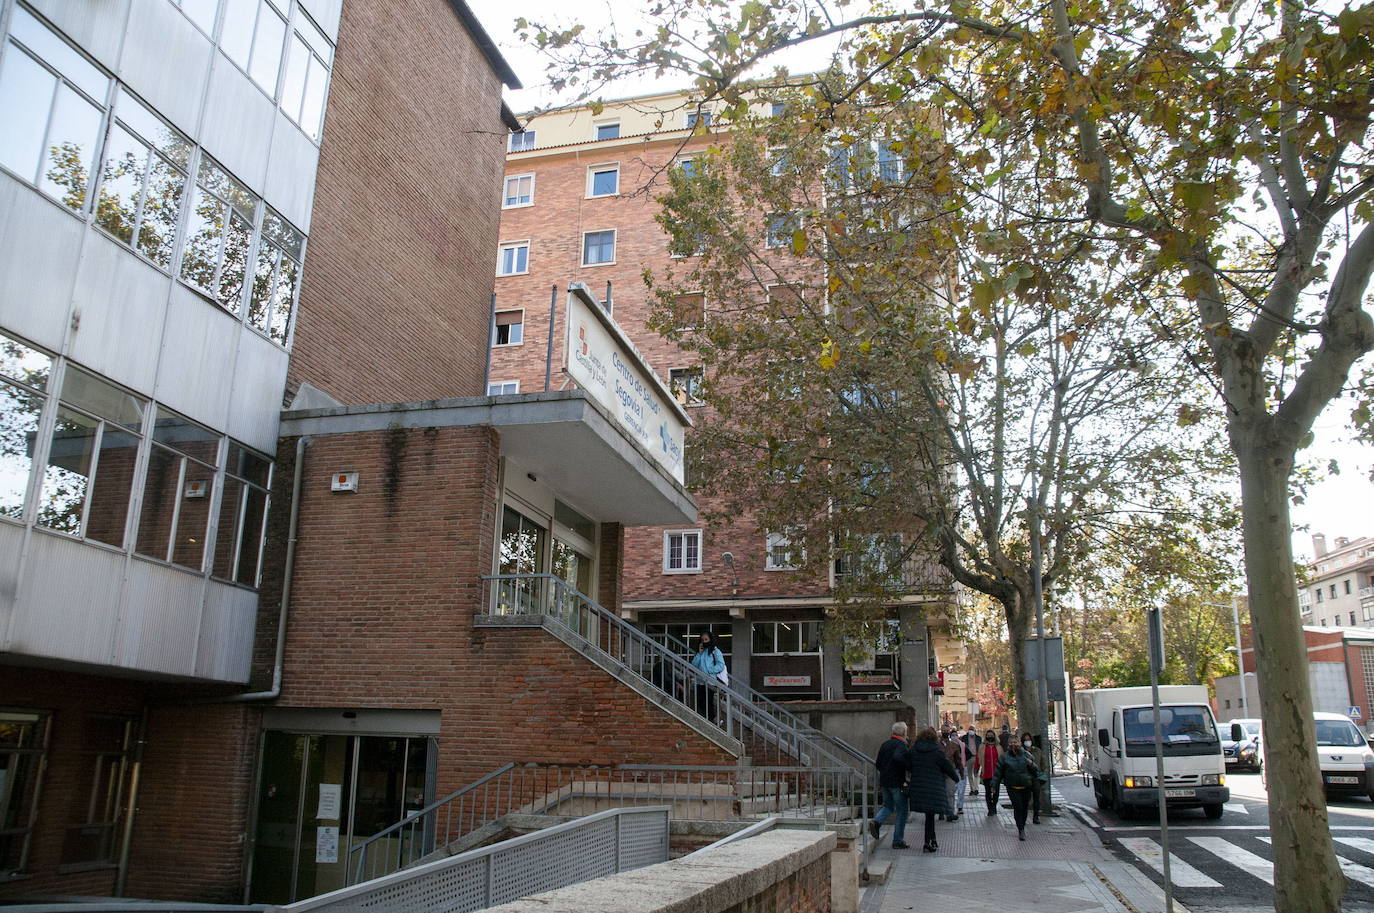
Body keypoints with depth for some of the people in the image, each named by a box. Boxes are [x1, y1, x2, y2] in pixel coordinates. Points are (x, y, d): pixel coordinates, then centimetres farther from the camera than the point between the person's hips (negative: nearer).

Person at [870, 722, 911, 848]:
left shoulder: (885, 744, 10)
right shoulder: (901, 745, -12)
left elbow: (878, 763, 12)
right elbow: (897, 757, -32)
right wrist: (908, 767, -18)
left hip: (884, 782, 7)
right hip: (897, 783, -7)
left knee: (888, 806, 22)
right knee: (901, 811, 5)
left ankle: (876, 822, -6)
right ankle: (898, 841, 6)